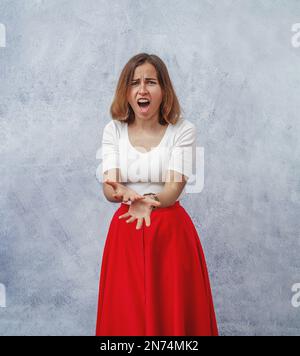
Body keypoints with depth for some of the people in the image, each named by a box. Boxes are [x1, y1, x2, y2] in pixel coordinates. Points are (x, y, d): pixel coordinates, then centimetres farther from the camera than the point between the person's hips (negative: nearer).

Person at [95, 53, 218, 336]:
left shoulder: (182, 130, -6)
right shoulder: (114, 130, 2)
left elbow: (175, 188, -13)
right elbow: (108, 188, -5)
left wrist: (150, 202, -34)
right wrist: (123, 194, -29)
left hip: (171, 231, -2)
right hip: (125, 228, 2)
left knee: (172, 311, 5)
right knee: (126, 313, 7)